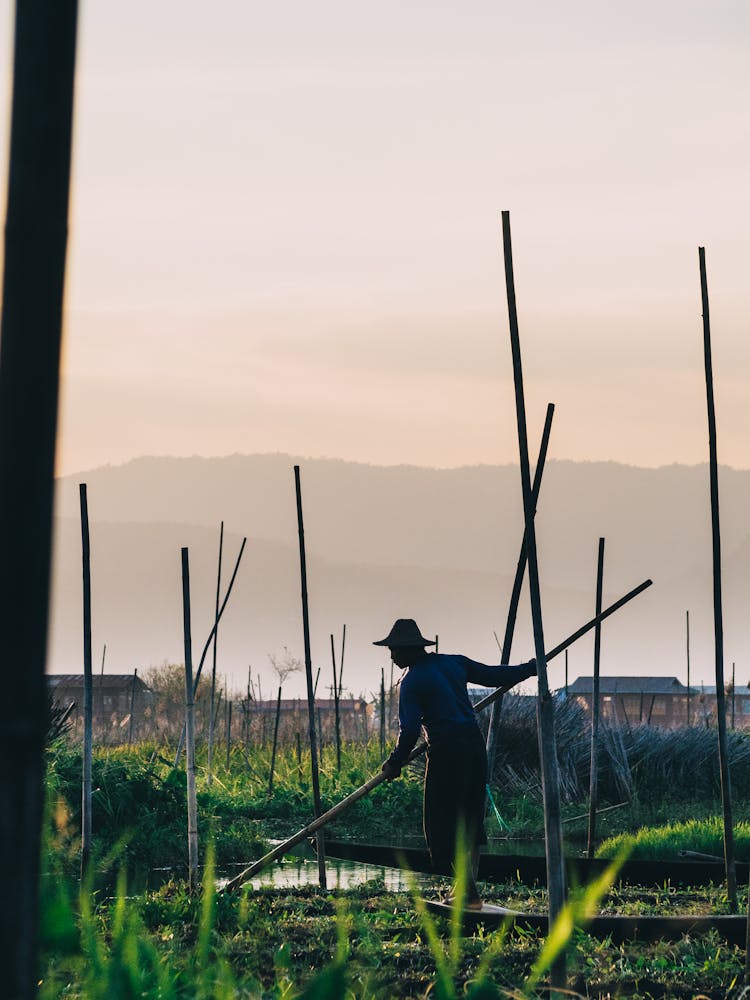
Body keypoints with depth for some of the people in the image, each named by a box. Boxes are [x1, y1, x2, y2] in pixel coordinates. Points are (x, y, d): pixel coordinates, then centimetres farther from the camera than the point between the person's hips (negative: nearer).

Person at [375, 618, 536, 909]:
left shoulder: (412, 682, -8)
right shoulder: (453, 663, 10)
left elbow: (409, 730, -12)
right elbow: (495, 676, 16)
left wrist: (395, 763, 1)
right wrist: (528, 669, 32)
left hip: (446, 753, -7)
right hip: (474, 744, 7)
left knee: (445, 822, -1)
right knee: (469, 817, 14)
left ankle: (469, 892, -6)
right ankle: (468, 887, 16)